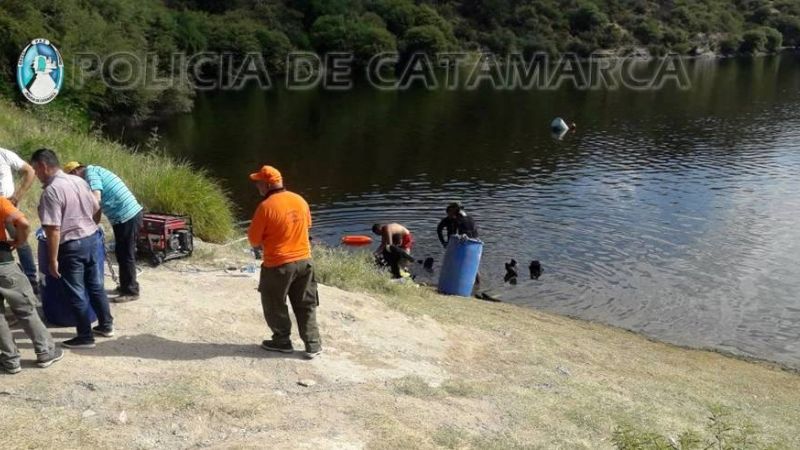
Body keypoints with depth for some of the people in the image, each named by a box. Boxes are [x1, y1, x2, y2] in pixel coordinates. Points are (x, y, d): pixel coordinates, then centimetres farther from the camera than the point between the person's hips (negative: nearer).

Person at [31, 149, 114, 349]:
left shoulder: (51, 191, -20)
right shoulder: (79, 180, 4)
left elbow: (53, 230, -22)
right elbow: (96, 209, 13)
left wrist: (53, 260, -16)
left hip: (71, 246, -8)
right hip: (91, 238, 8)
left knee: (76, 292, 4)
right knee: (95, 285, 19)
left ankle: (85, 337, 12)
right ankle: (106, 325, 29)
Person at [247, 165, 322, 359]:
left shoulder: (266, 206, -18)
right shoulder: (300, 200, 0)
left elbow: (254, 240, -12)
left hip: (278, 265, -5)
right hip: (304, 260, 5)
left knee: (275, 305, 15)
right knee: (306, 305, 14)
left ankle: (282, 341, 27)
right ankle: (313, 344, 15)